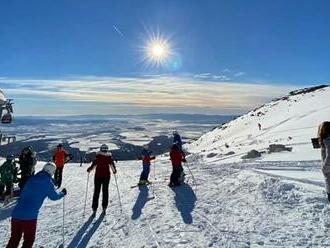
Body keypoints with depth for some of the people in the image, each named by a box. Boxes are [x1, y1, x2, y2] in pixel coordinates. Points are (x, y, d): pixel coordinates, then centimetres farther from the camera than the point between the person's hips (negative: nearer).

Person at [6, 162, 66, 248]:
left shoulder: (32, 179, 12)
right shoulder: (47, 181, -5)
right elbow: (54, 196, 5)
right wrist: (62, 193, 22)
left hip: (16, 214, 6)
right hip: (29, 216, -6)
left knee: (14, 239, 20)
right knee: (29, 240, 14)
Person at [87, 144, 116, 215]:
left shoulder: (98, 156, -8)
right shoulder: (109, 157, -5)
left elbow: (94, 164, -14)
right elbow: (112, 165, -8)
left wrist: (89, 169, 2)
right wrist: (114, 171, 9)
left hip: (98, 176, -1)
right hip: (106, 176, 1)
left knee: (96, 192, 9)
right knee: (105, 191, 13)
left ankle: (94, 208, 8)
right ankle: (104, 207, 14)